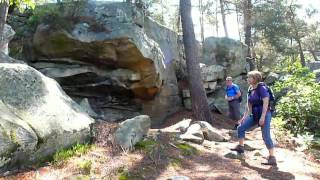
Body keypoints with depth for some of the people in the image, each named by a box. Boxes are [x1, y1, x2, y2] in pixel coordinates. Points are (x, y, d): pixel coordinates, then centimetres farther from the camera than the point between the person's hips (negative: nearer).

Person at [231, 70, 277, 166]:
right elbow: (249, 105, 14)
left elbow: (266, 102, -21)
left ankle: (272, 158, -1)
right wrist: (244, 117, 12)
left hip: (264, 115, -8)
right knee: (241, 127, 10)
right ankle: (240, 147, 26)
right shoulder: (250, 90, 8)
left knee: (266, 136, -10)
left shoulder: (261, 88, -15)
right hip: (254, 115, 8)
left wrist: (262, 117, -24)